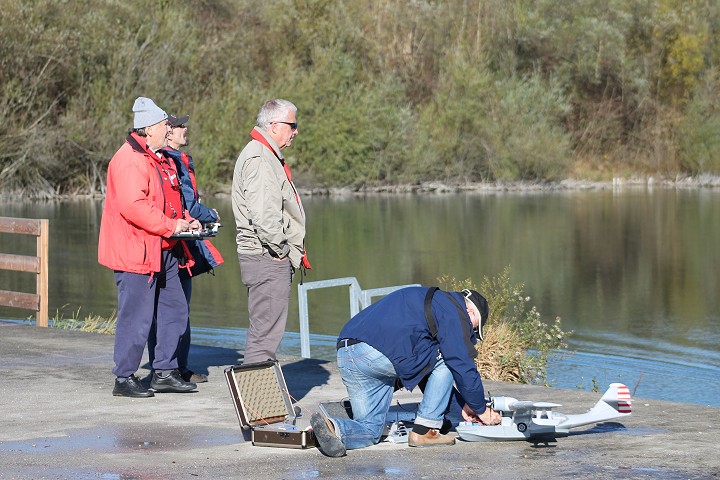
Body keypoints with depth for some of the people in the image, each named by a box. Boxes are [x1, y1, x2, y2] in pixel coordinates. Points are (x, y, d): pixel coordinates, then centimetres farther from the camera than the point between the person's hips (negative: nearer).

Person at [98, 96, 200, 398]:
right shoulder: (130, 160, -16)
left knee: (174, 310, 13)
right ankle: (124, 379, 3)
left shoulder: (159, 159, 17)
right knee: (136, 316, -6)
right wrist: (171, 226, -21)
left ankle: (165, 373, 22)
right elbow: (133, 206, -26)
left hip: (162, 252, 10)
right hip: (136, 252, -10)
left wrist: (185, 220, 10)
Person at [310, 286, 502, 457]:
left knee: (369, 431, 16)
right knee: (446, 357, 9)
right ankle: (424, 431, 6)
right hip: (377, 354, -9)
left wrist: (465, 404, 35)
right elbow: (462, 365, 0)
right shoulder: (454, 311, 4)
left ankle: (331, 428, -13)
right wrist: (481, 409, 13)